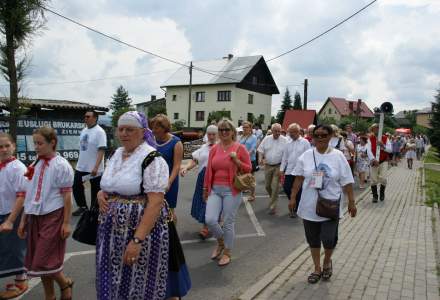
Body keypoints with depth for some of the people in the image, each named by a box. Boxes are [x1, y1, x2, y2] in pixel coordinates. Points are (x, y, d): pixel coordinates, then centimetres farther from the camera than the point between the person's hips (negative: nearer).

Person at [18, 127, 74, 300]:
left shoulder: (61, 165, -11)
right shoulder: (35, 165, 6)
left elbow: (67, 196, -11)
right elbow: (30, 195, 11)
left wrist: (66, 222, -12)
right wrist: (23, 220, 12)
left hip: (53, 217, -6)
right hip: (35, 217, 7)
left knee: (45, 261, -4)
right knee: (38, 261, 13)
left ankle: (65, 284, 23)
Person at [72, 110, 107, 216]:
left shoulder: (99, 132, -16)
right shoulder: (84, 130, 9)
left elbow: (101, 150, -22)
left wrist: (96, 167, -28)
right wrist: (79, 163, 18)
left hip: (94, 169, -8)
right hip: (81, 167, 8)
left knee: (95, 191, 6)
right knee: (76, 187, 14)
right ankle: (82, 207, 32)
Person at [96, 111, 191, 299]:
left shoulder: (152, 159, -17)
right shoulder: (116, 154, 7)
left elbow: (156, 202, -23)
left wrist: (137, 240, -28)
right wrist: (101, 193, -3)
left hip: (142, 229, -7)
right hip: (113, 230, 7)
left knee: (140, 283, 8)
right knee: (115, 280, 18)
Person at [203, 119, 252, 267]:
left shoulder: (240, 148, -3)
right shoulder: (214, 148, 7)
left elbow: (249, 169, 0)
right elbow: (208, 170, 13)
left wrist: (236, 161, -16)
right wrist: (206, 188, 16)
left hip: (231, 191, -3)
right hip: (215, 190, 4)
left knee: (228, 223, 4)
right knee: (210, 220, -6)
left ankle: (227, 253, 26)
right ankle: (220, 243, 25)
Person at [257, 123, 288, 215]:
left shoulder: (284, 140, -5)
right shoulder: (266, 139, 4)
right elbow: (261, 150, 6)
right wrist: (260, 158, -13)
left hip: (278, 166, -4)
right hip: (267, 166, 4)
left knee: (275, 187, -6)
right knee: (267, 186, 13)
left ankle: (272, 206, 4)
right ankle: (273, 199, 40)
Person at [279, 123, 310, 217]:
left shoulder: (305, 142, -5)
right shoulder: (288, 144, 10)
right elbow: (284, 157, 12)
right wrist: (281, 169, 8)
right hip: (289, 171, 5)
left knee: (298, 191, 4)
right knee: (286, 188, 4)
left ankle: (295, 209, 20)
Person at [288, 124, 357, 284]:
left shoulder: (338, 156, -5)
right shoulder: (306, 156, 0)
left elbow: (347, 182, -3)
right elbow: (299, 178, 5)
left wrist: (351, 202, -3)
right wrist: (293, 197, 3)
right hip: (310, 206, 2)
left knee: (329, 239, -2)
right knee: (313, 240, 12)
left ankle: (327, 262, 31)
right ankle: (317, 269, 33)